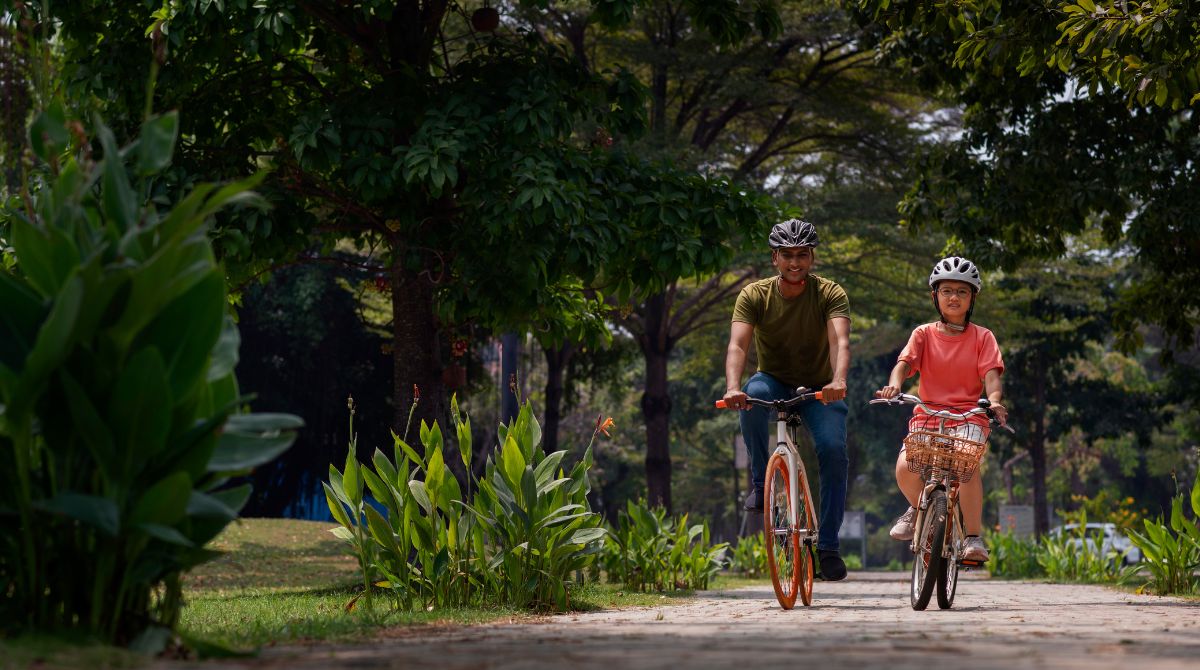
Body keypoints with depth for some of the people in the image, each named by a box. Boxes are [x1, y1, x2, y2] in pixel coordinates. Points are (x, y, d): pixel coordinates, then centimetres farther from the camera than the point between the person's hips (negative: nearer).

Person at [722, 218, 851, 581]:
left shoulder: (830, 294, -15)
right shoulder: (754, 295, -13)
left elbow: (840, 340, -32)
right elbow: (737, 345, -27)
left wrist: (838, 380, -54)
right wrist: (732, 387, -48)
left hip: (818, 390, 0)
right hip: (774, 382, 0)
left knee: (833, 450, -25)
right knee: (753, 393, -35)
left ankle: (828, 546, -14)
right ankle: (760, 480, -17)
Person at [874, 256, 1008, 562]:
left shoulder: (982, 337, 8)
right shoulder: (924, 334, 9)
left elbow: (991, 375, -5)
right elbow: (904, 363, -6)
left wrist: (994, 400, -28)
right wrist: (894, 385, -30)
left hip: (968, 416, -1)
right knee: (905, 469, -26)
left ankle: (973, 537, -17)